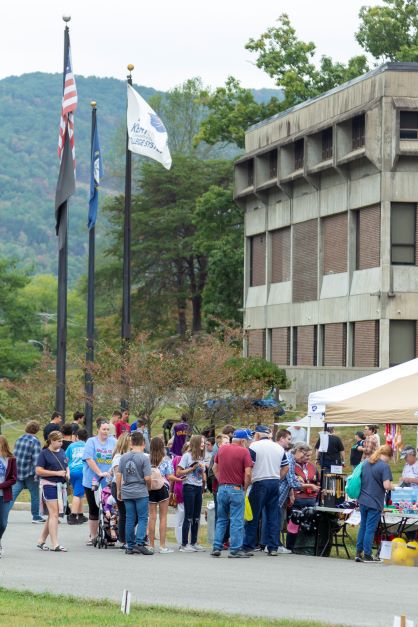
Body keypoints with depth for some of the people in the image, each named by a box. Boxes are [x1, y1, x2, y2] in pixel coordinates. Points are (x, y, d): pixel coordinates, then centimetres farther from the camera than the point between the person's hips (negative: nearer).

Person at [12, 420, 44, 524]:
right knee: (35, 495, 8)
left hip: (17, 472, 5)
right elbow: (36, 458, -16)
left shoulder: (19, 439, 9)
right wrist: (36, 473, -16)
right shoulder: (35, 441, -10)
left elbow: (14, 455, 15)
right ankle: (36, 517, 13)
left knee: (12, 494, 3)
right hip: (29, 473, -5)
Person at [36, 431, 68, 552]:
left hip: (61, 486, 7)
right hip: (49, 486, -7)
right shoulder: (44, 453, -7)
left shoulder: (62, 452, 12)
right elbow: (38, 470, -14)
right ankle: (55, 545, -10)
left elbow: (66, 466, 26)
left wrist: (67, 473, 3)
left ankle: (41, 541, 21)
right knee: (54, 514, -11)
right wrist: (57, 473, -17)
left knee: (53, 515, 11)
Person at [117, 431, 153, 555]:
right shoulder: (144, 458, -10)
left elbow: (119, 475, 7)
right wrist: (149, 487, 7)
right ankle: (139, 543, -12)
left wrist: (119, 491, 16)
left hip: (126, 492, 5)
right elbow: (147, 478, -13)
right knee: (143, 518, 1)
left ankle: (130, 546, 12)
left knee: (130, 519, 9)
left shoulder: (124, 457, 4)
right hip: (140, 492, -5)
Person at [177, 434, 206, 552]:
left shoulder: (201, 457, 15)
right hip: (189, 487, -7)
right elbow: (179, 472, -10)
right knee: (188, 517, -6)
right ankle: (184, 544, -2)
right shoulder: (187, 456, -6)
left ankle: (194, 543, 16)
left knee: (197, 517, 9)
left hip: (199, 488, 7)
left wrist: (202, 469, 2)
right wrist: (193, 468, -14)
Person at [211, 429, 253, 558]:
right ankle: (235, 549, -1)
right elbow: (248, 473, -14)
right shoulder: (244, 452, -9)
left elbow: (215, 468, 16)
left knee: (221, 520, 14)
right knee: (236, 521, 0)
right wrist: (245, 488, -1)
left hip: (222, 488, 5)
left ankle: (217, 547, 11)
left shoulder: (222, 449, 9)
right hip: (236, 489, -5)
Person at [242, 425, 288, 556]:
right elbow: (286, 468, 14)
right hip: (275, 484, 5)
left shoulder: (254, 446, -5)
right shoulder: (279, 448, 12)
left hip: (260, 483, -5)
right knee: (273, 516, 6)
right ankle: (273, 547, 4)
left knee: (253, 516, 1)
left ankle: (248, 546, 1)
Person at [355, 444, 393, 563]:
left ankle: (358, 553, 21)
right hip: (375, 503, -6)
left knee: (363, 527, 17)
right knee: (370, 529, 1)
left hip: (363, 500, 6)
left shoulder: (366, 463, 8)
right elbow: (386, 485, -21)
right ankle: (367, 555, 6)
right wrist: (392, 487, -1)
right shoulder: (384, 466, -15)